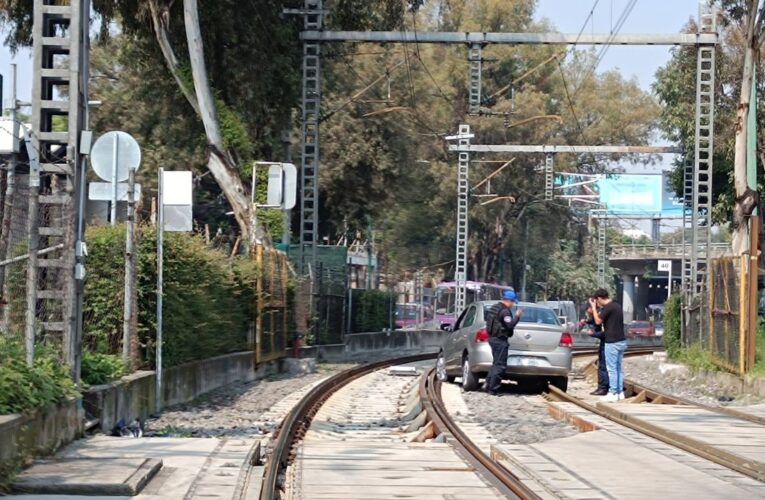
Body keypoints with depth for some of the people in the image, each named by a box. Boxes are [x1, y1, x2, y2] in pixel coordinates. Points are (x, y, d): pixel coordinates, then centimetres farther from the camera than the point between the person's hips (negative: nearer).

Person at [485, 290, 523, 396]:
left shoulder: (494, 308, 15)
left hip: (493, 338, 10)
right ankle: (493, 389, -8)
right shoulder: (505, 311, -16)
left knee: (496, 363, 19)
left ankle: (489, 385, 20)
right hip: (500, 340, -10)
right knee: (500, 365, -6)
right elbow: (510, 325, -23)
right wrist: (517, 316, -10)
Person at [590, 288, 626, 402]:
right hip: (621, 341, 9)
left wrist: (594, 307, -1)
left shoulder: (607, 307, -15)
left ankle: (613, 393, -3)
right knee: (618, 368, 13)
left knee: (612, 369, -4)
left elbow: (598, 321, -10)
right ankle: (620, 392, 15)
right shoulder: (617, 306, 13)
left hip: (612, 342, -9)